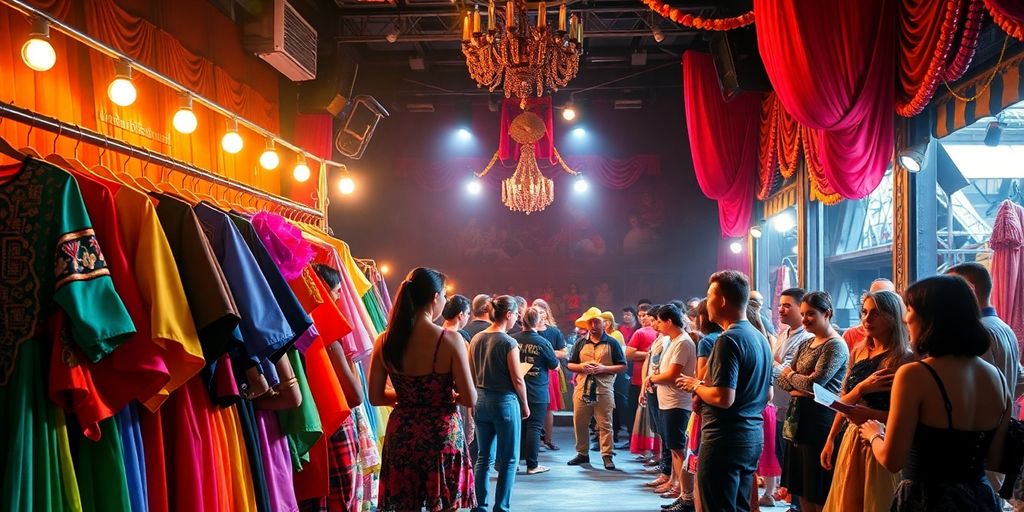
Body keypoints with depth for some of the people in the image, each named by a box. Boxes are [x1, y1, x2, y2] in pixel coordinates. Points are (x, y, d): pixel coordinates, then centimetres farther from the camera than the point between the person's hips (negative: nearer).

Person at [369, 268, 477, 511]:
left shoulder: (385, 341, -3)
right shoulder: (450, 340, -14)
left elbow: (375, 397, 3)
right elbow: (470, 400, -12)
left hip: (401, 435, 4)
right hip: (442, 435, -4)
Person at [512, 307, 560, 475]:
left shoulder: (513, 340, -4)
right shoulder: (542, 342, -13)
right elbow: (555, 365, -3)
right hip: (537, 392, -4)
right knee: (534, 427, 1)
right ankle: (532, 465, 3)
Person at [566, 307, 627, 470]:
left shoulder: (612, 343, 4)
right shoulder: (581, 343, 14)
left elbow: (622, 366, 1)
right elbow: (570, 365, 15)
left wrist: (603, 368, -12)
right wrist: (581, 367, -6)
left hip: (604, 389, -4)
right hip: (582, 388, 4)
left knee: (605, 424, -5)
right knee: (579, 423, 7)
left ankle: (607, 456, 1)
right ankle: (582, 453, 20)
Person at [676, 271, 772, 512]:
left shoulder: (729, 340, -17)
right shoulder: (760, 338, 12)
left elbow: (723, 398, -25)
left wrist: (696, 386, -5)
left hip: (726, 439, -9)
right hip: (752, 436, 9)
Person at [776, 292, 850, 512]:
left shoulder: (835, 346, -11)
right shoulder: (806, 345, 15)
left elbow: (814, 383, -20)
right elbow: (783, 380, 10)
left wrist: (791, 375, -1)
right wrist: (798, 388, -11)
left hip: (820, 421, -8)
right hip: (798, 420, 8)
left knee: (820, 494, 0)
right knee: (802, 490, 13)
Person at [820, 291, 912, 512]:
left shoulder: (904, 359, -11)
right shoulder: (858, 353, 8)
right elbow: (843, 402, 9)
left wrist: (869, 414, -24)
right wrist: (862, 387, -9)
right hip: (852, 439, 6)